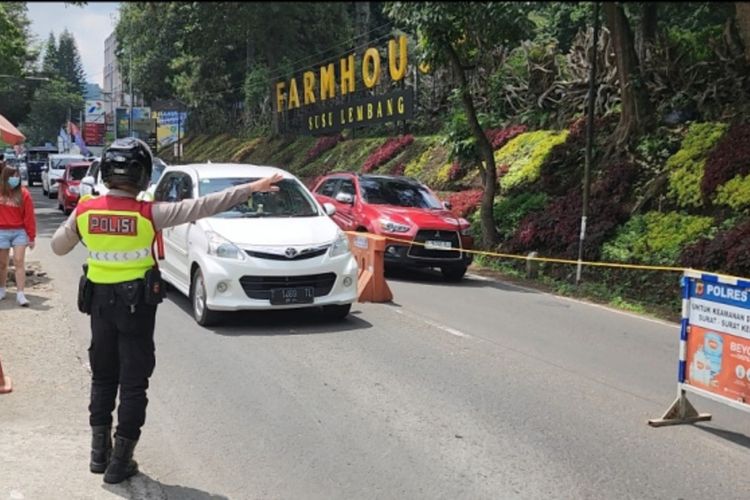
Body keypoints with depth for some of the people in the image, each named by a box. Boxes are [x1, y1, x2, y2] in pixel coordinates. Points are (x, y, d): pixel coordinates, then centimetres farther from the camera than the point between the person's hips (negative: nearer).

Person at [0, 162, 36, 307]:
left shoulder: (23, 193, -4)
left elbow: (29, 216, -3)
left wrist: (31, 237, -2)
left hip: (20, 232, -1)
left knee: (19, 261, -7)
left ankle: (20, 295, -8)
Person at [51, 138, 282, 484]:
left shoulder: (84, 211, -6)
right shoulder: (148, 214, -17)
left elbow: (58, 247, 9)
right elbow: (201, 207, -19)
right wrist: (250, 189, -17)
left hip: (100, 299, 4)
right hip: (137, 302, -4)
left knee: (102, 376, 19)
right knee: (133, 382, 5)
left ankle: (100, 452, 24)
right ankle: (119, 461, 9)